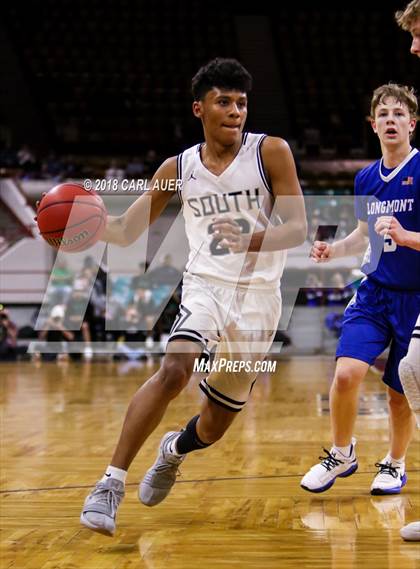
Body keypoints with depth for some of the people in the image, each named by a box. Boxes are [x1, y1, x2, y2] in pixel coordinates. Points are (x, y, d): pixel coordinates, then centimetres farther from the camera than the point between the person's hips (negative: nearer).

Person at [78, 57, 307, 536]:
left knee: (215, 425, 8)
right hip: (205, 284, 0)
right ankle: (111, 482, -23)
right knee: (174, 369, -30)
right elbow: (126, 232, 4)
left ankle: (174, 450, 44)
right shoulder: (178, 168, 1)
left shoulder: (271, 152, -5)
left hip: (258, 295, 0)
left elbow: (298, 228, -9)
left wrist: (251, 241, -29)